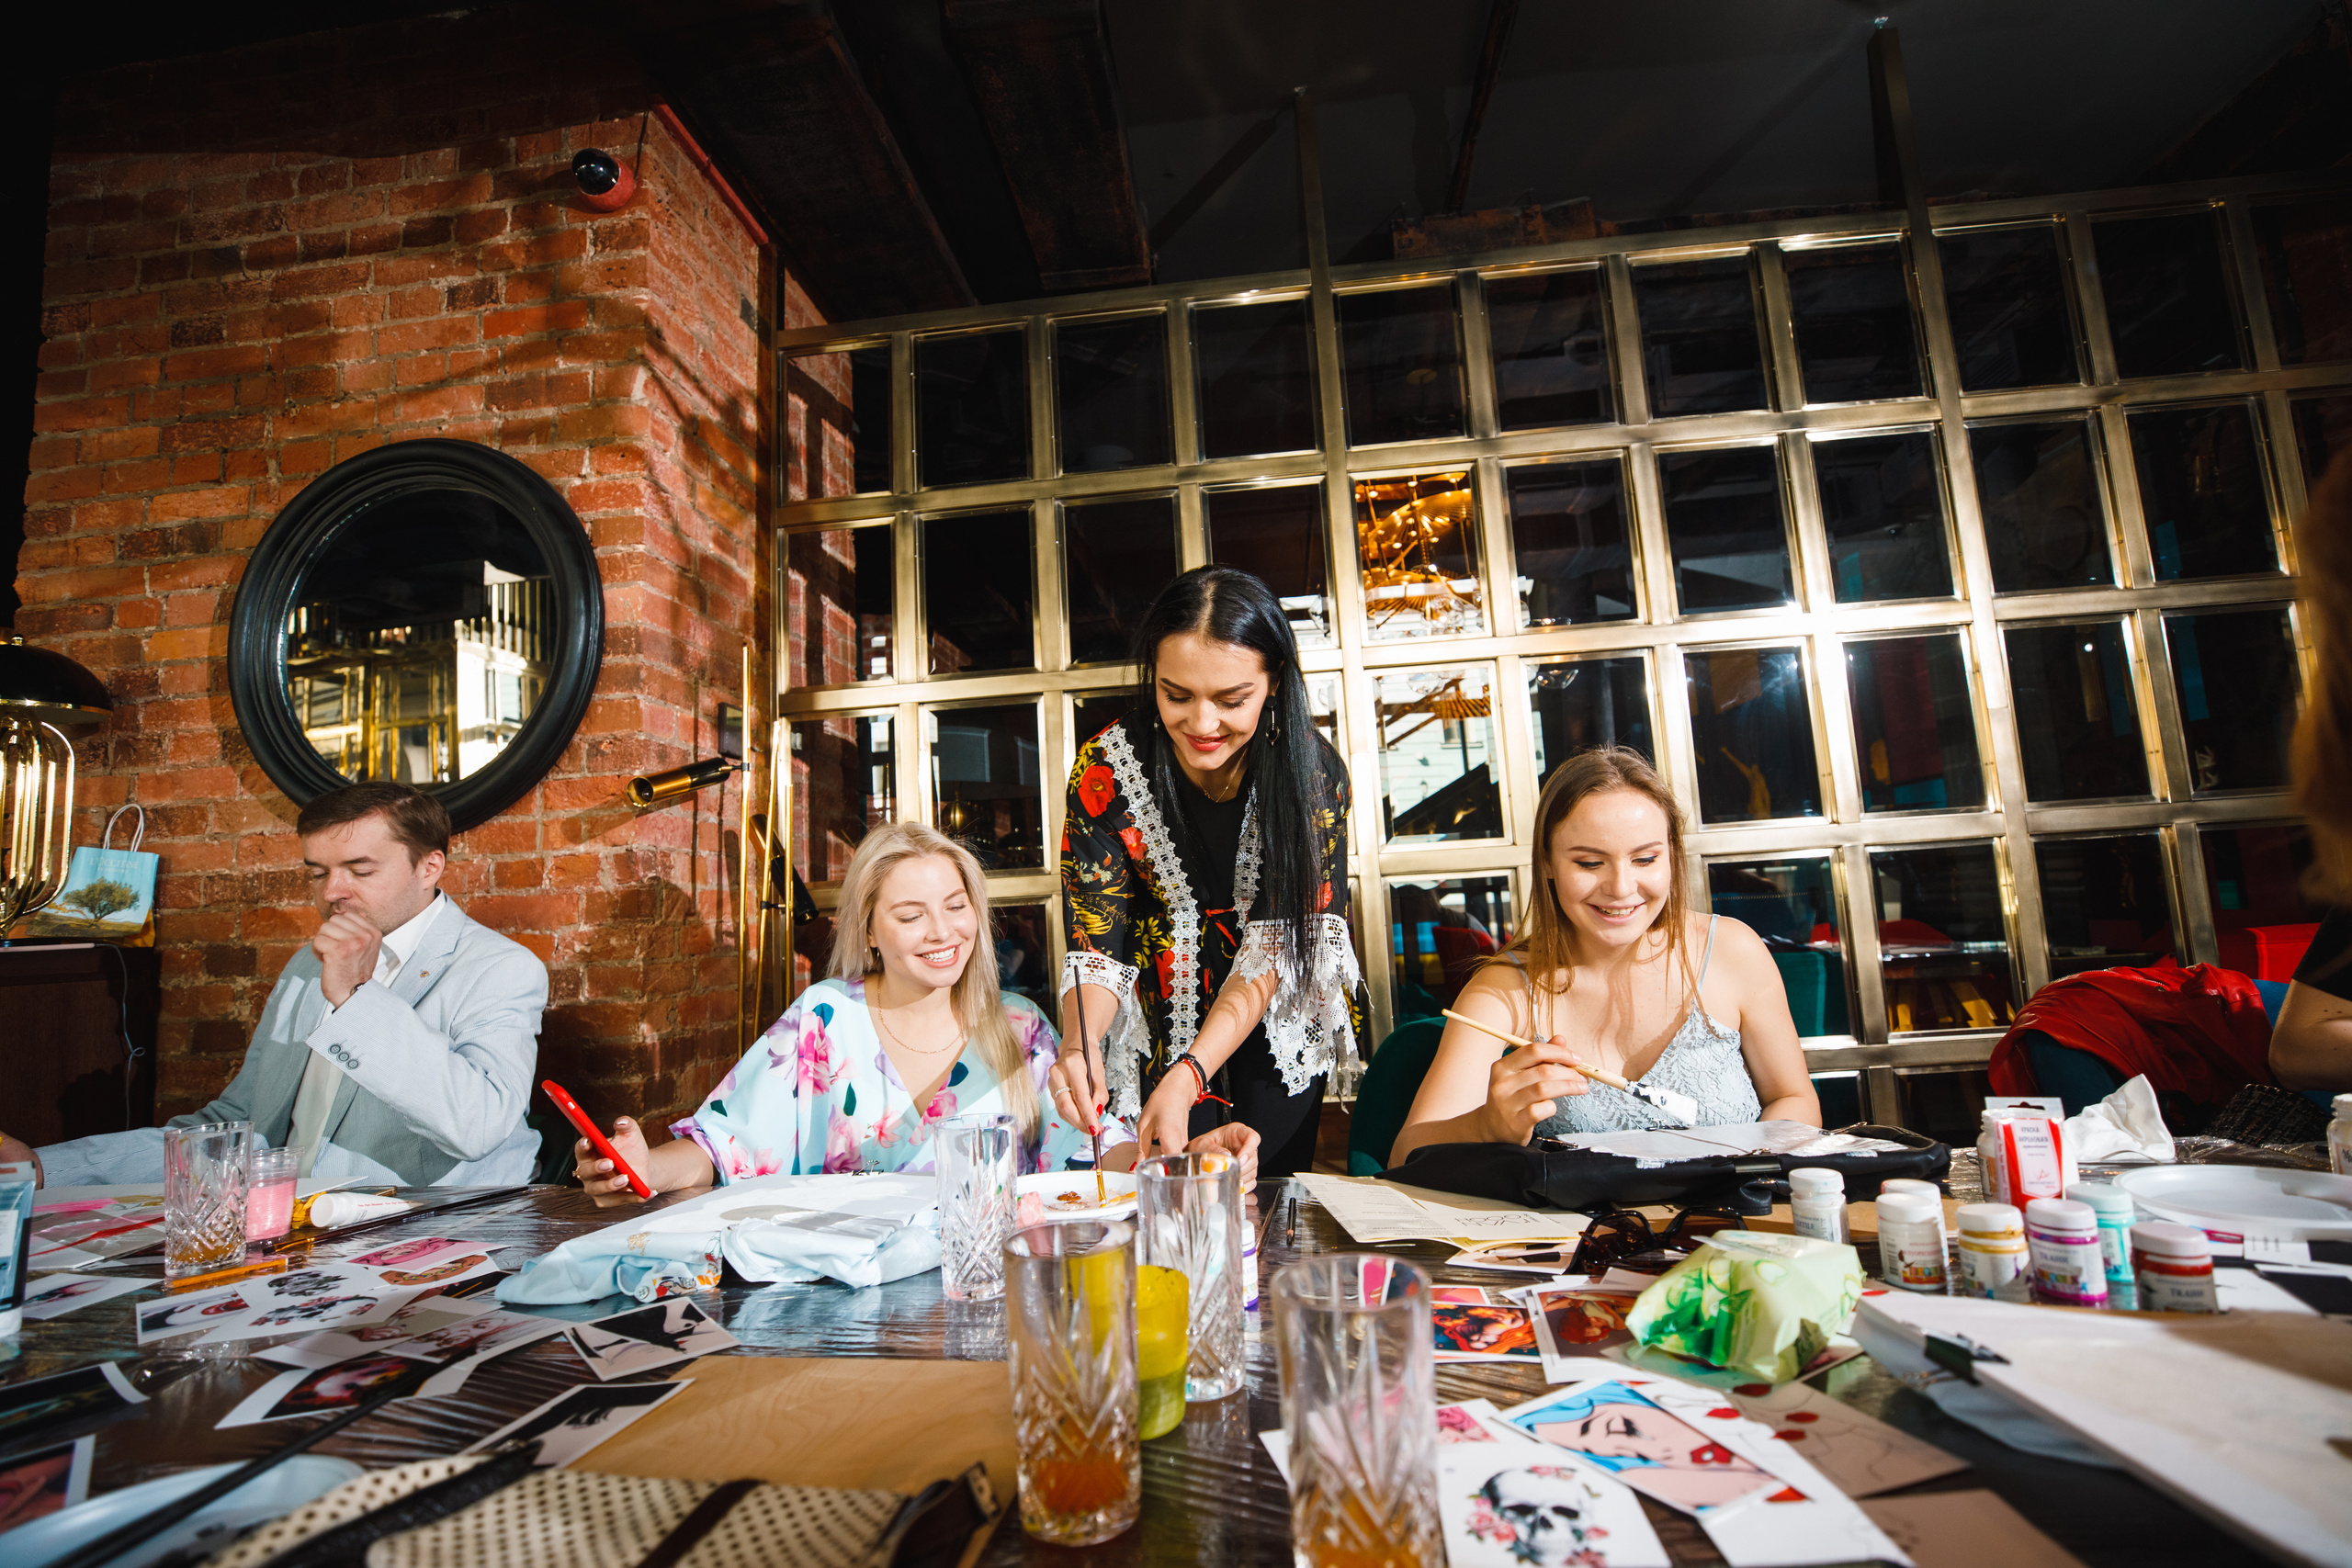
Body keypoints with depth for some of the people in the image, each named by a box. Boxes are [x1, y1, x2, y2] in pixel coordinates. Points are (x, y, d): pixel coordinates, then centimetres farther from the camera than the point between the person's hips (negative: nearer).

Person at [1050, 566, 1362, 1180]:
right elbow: (1096, 944, -18)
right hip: (1159, 1032, 0)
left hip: (1275, 1033, 1)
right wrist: (1079, 1045, -39)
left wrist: (1188, 1075, -34)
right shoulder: (1106, 769, -20)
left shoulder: (1313, 768, -20)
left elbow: (1278, 941, -23)